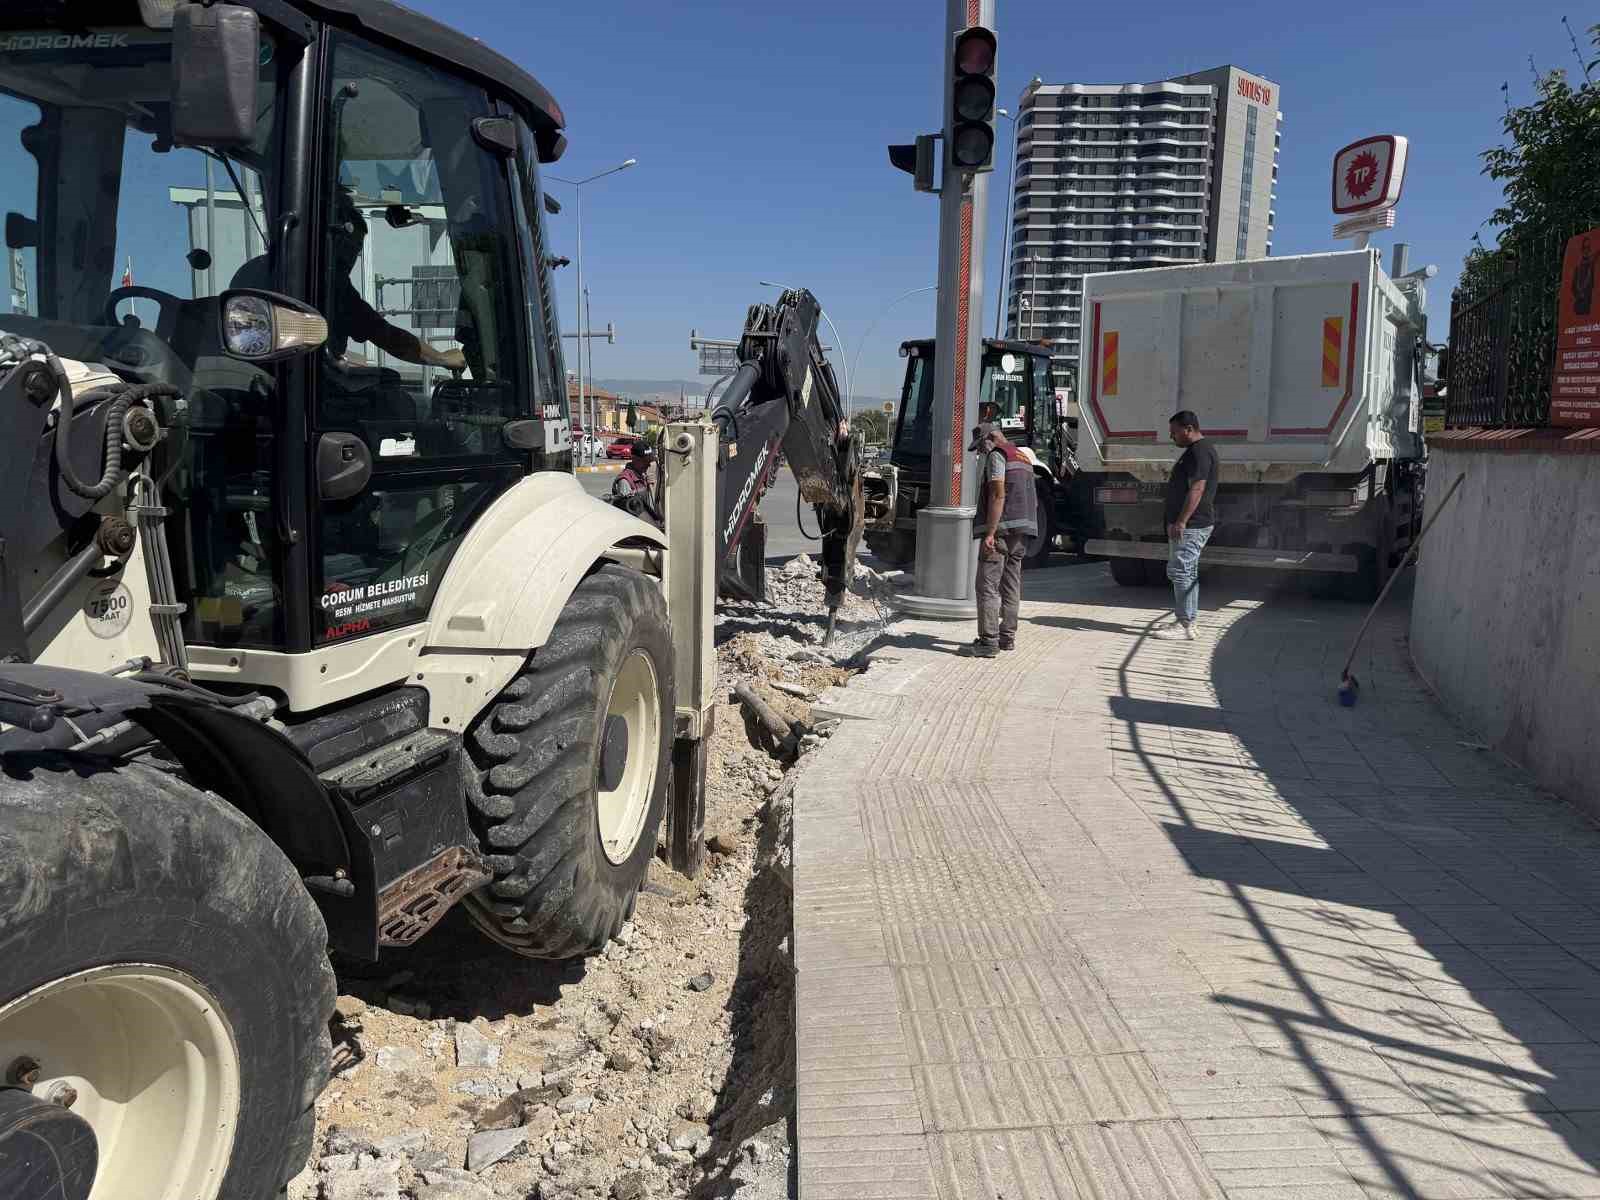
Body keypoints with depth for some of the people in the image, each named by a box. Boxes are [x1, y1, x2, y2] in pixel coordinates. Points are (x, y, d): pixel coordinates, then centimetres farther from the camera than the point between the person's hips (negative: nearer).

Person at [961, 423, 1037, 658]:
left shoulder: (997, 455, -7)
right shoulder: (1022, 456, 23)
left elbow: (998, 495, -17)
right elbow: (1030, 500, 23)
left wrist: (990, 533, -22)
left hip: (1002, 528, -10)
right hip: (1022, 532, 10)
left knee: (987, 585, -10)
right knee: (1011, 584, 13)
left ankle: (988, 642, -14)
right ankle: (1008, 637, 18)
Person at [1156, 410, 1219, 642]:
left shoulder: (1199, 452, -15)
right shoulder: (1196, 450, 19)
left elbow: (1197, 490, -23)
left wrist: (1181, 521, -26)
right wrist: (1178, 521, 24)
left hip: (1191, 526, -11)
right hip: (1191, 525, 11)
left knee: (1180, 571, -11)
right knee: (1188, 573, 14)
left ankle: (1185, 626, -10)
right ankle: (1187, 622, 19)